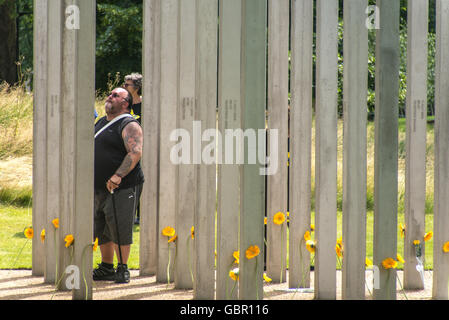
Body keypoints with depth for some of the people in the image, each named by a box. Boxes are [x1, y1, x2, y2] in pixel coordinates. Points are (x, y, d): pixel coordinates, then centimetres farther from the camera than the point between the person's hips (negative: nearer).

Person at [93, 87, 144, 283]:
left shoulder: (129, 125, -9)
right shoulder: (101, 123, 18)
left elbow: (135, 153, -21)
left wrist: (118, 175, -28)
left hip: (120, 188, -8)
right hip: (99, 188, 8)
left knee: (120, 230, -5)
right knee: (102, 231, 12)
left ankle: (123, 269, 5)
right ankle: (106, 268, 22)